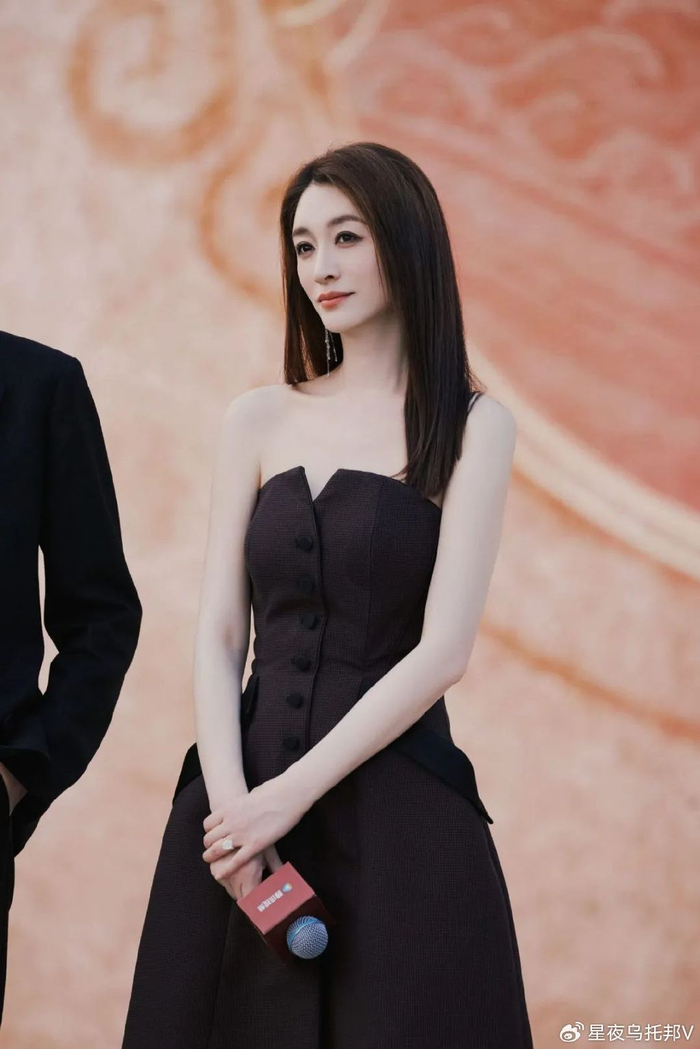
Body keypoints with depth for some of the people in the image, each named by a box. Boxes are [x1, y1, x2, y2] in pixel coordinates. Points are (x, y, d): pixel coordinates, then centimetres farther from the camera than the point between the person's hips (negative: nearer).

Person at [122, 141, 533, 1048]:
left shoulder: (472, 425, -1)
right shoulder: (260, 419, 10)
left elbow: (442, 648, -9)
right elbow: (218, 635, 5)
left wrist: (292, 794, -14)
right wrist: (230, 798, -11)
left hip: (395, 810, -3)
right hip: (243, 793, 3)